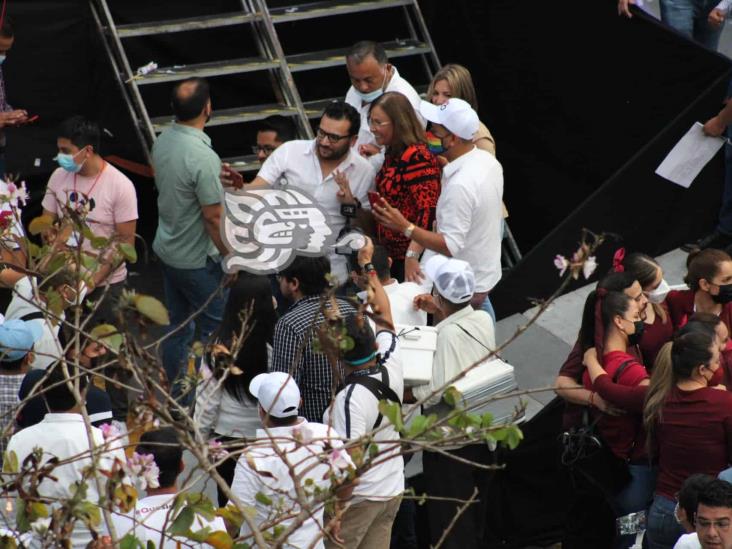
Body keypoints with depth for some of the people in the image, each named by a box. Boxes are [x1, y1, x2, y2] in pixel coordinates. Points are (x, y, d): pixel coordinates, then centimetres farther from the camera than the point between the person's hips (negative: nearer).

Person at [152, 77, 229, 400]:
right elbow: (213, 217, -24)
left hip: (166, 248, 8)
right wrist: (230, 257, -11)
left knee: (178, 325, 19)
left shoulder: (163, 141, -4)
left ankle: (176, 396, 30)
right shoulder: (203, 158, -30)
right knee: (214, 328, 8)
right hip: (196, 260, -8)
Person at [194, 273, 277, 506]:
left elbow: (207, 399, -7)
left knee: (229, 502, 17)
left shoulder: (218, 349, -14)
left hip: (225, 439, 2)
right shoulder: (275, 349, -20)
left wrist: (201, 435, 8)